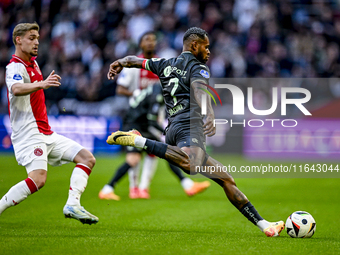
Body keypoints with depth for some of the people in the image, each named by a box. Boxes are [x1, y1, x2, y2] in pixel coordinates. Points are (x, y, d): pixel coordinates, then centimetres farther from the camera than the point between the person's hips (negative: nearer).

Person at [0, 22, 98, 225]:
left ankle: (73, 205, -13)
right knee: (38, 179, -28)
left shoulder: (33, 62, 18)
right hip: (29, 134, -10)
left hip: (46, 134, 10)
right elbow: (16, 89, -38)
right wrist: (41, 84, -53)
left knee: (87, 158, 1)